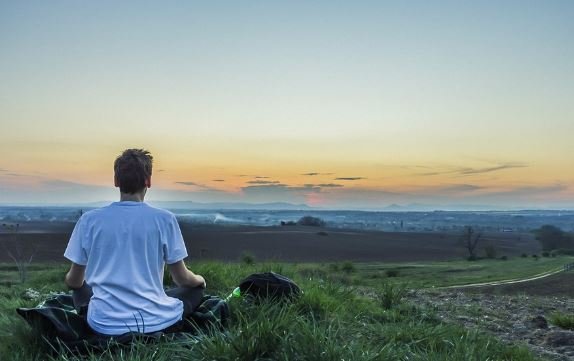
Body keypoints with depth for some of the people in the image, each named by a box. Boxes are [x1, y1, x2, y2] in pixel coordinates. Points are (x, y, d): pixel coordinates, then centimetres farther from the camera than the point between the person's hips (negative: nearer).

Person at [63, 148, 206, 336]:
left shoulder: (89, 220, -3)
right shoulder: (164, 219, -8)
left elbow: (74, 281, 7)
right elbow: (182, 278, 0)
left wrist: (68, 280, 33)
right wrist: (200, 279, 23)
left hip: (105, 324, 3)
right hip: (155, 322, -2)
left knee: (80, 290, 33)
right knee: (196, 288, 24)